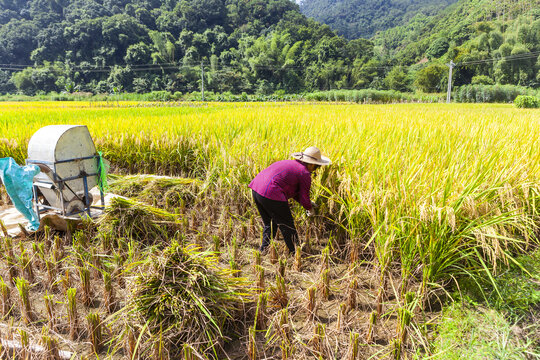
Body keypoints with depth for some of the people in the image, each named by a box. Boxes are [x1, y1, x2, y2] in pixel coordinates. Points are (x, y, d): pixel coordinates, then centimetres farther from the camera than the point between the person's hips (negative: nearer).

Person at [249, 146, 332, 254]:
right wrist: (309, 208, 23)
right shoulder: (305, 173, -3)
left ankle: (264, 250, 30)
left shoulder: (292, 164, 23)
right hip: (271, 195, -9)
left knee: (269, 224, 27)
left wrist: (307, 203, 30)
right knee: (287, 226, 8)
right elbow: (304, 198, 2)